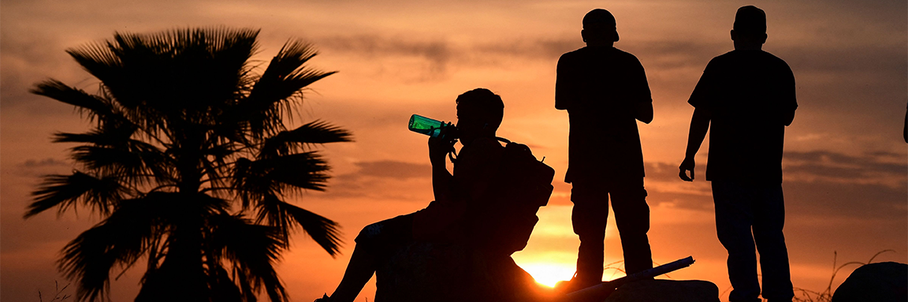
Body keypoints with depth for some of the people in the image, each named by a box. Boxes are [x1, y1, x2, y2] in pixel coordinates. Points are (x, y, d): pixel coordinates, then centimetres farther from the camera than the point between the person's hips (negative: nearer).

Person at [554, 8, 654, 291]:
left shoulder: (569, 63, 4)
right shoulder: (629, 63, 4)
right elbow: (646, 114, 6)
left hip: (586, 159, 0)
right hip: (626, 159, 0)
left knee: (590, 235, 2)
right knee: (633, 233, 3)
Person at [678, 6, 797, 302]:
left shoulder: (720, 67, -4)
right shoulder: (781, 69, 8)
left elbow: (702, 115, -6)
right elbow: (788, 117, 19)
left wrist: (690, 156, 2)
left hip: (730, 167, -4)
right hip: (768, 167, 4)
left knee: (736, 233, -5)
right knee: (770, 234, 9)